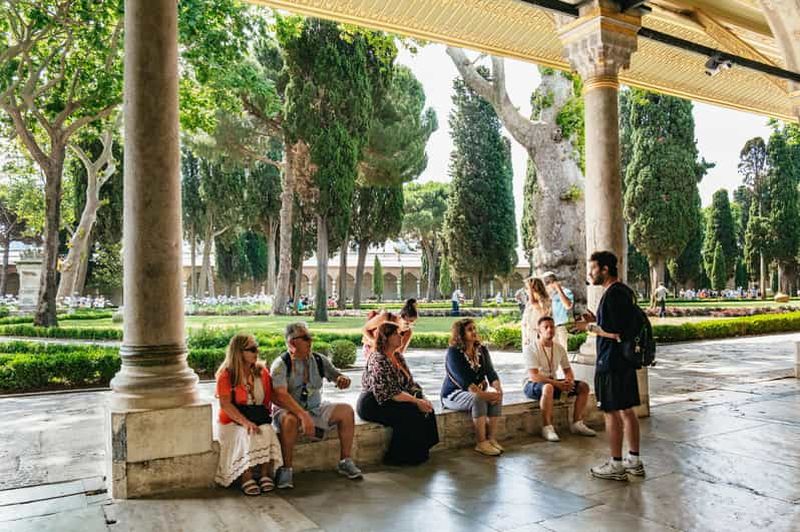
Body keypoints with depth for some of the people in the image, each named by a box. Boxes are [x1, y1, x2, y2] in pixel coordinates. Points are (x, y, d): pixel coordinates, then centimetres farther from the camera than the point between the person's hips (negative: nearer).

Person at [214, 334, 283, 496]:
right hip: (234, 421, -3)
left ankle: (265, 474, -25)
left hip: (259, 419, 3)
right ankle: (246, 478, -25)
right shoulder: (226, 375, -4)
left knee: (266, 433, -29)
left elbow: (271, 396, 13)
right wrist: (245, 421, -26)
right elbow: (225, 405, -14)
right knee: (248, 437, -33)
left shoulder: (262, 370, 10)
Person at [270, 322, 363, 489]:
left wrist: (343, 379, -20)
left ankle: (344, 461, -2)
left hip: (316, 408, 5)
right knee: (290, 419, -38)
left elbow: (337, 375, 7)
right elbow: (280, 396, -26)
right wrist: (303, 415, -37)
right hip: (289, 410, -5)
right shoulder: (281, 364, -14)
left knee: (347, 411, -13)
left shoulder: (319, 360, 1)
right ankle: (286, 469, -22)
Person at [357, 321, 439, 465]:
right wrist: (416, 402, -24)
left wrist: (422, 398, -9)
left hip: (389, 401, 8)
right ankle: (399, 457, -12)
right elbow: (389, 393, -24)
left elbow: (410, 383, 10)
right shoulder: (378, 360, -17)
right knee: (410, 413, -27)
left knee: (426, 409, -12)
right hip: (373, 404, -8)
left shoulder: (398, 357, 11)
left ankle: (421, 452, -4)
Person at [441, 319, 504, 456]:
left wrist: (497, 388, -25)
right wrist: (484, 394, -35)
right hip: (453, 394, -6)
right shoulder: (453, 352, -15)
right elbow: (463, 381, -25)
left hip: (478, 391, 6)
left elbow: (491, 373, -3)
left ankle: (491, 438, -17)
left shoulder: (482, 350, 5)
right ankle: (481, 443, -25)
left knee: (497, 396, -23)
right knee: (478, 399, -34)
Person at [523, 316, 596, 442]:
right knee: (548, 388, -41)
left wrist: (569, 381, -14)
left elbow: (568, 370, 11)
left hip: (553, 382, 7)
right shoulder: (531, 349, -16)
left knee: (583, 386, -6)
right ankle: (547, 428, -30)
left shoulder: (559, 348, 5)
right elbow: (534, 376, -24)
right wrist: (557, 383, -30)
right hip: (532, 385, -7)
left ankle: (577, 423, 1)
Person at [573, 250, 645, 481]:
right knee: (627, 410, 15)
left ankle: (616, 466, 7)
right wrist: (597, 320, 14)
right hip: (626, 360, 10)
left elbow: (614, 332, -23)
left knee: (611, 412, -1)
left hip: (611, 363, -10)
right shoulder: (626, 291, 13)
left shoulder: (612, 294, -18)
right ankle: (634, 461, 24)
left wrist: (589, 327, -12)